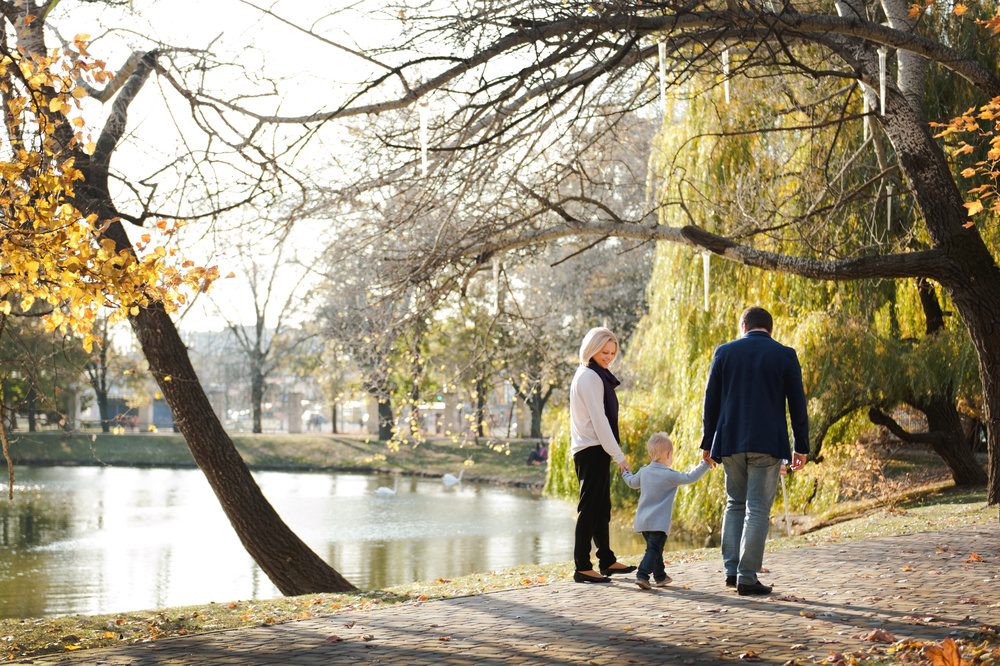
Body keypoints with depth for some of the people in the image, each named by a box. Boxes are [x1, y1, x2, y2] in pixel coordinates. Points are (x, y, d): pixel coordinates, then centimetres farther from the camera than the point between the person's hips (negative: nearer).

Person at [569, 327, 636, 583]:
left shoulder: (594, 376, 18)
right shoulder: (589, 377, -13)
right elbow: (599, 420, -18)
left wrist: (614, 453, 16)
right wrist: (618, 455, -17)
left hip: (595, 450, 10)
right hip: (592, 450, -10)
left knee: (602, 508, 15)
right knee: (589, 508, -9)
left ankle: (607, 560, 24)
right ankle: (582, 567, -8)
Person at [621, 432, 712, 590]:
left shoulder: (644, 472, 8)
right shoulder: (669, 476, -12)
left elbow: (632, 482, 26)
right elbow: (690, 477, -11)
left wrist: (625, 473, 48)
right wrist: (704, 464, 0)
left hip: (642, 521, 7)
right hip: (659, 522, -7)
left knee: (655, 548, 19)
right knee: (654, 549, -10)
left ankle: (660, 576, 29)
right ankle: (642, 575, -24)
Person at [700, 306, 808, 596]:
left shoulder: (724, 353, 4)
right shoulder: (785, 356, 0)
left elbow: (710, 401, 6)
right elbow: (797, 404, 1)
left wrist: (707, 442, 14)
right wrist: (801, 447, 7)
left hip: (729, 442, 2)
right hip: (767, 442, -2)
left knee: (735, 504, 16)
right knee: (758, 509, 0)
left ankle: (732, 569, 10)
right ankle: (747, 577, -3)